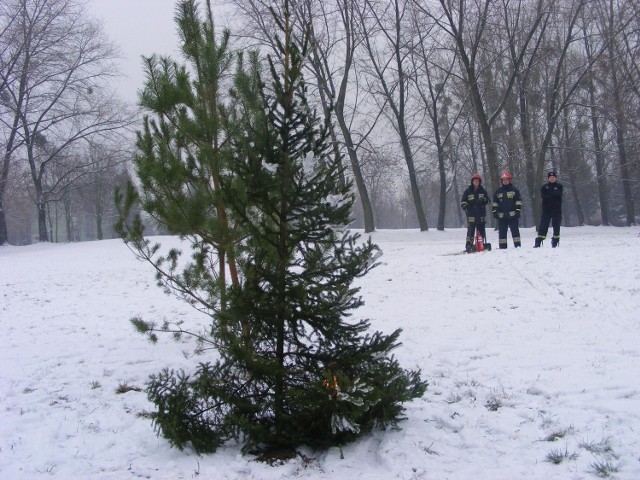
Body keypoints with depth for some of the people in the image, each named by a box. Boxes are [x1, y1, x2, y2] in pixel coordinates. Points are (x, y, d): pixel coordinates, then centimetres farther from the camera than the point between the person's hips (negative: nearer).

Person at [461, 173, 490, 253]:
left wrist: (482, 200, -11)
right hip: (471, 214, -3)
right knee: (470, 231, -9)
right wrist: (464, 205, -17)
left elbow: (487, 200, 11)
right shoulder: (468, 191, 5)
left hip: (481, 214, 3)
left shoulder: (483, 191, 10)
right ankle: (469, 246, -9)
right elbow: (463, 201, 5)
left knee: (481, 231, 7)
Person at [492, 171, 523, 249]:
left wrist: (518, 211, -4)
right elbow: (494, 203, 16)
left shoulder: (514, 190, 6)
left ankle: (517, 245, 0)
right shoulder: (498, 191, 13)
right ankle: (502, 247, 7)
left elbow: (518, 201, 4)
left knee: (515, 231, -3)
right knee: (502, 232, 3)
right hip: (501, 216, 3)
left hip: (512, 215, -3)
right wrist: (494, 211, 7)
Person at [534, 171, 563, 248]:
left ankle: (555, 242, 9)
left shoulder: (559, 186, 8)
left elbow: (559, 194, -12)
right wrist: (553, 194, -18)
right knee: (543, 225, -4)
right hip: (546, 209, 0)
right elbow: (542, 195, -10)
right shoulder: (544, 186, 9)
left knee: (556, 226, 1)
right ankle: (538, 242, -6)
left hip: (557, 209, 0)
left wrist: (549, 192, -11)